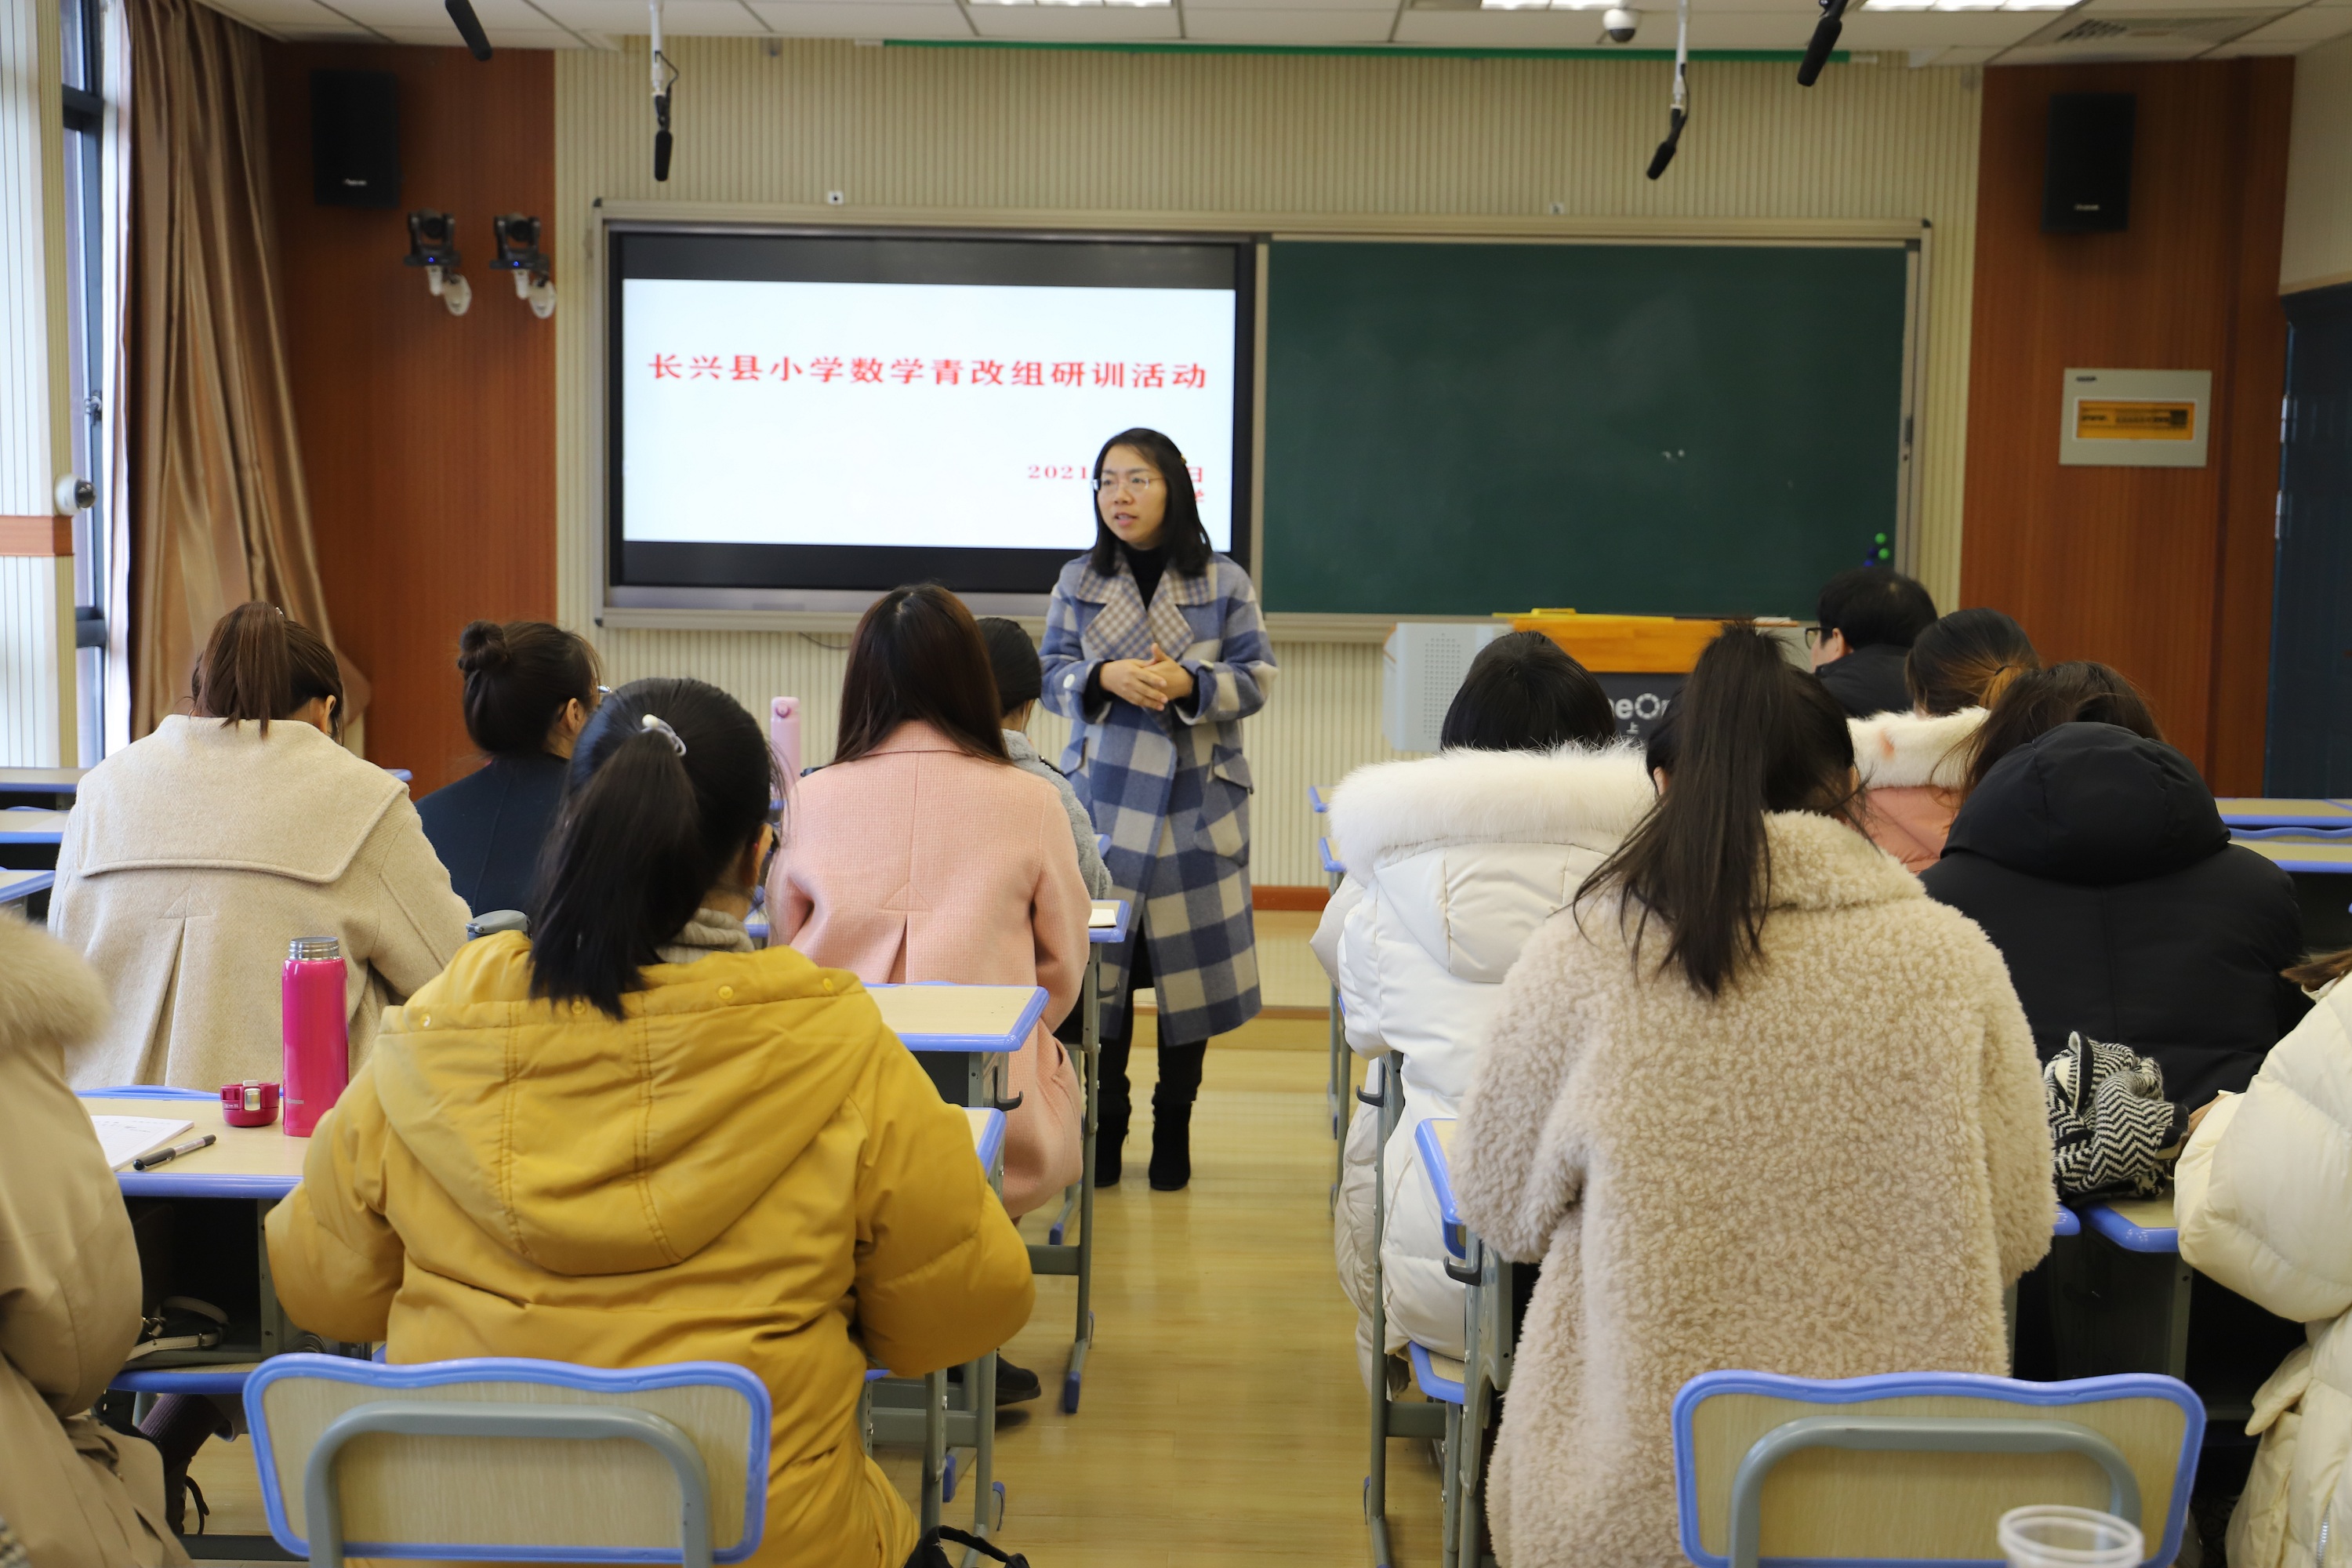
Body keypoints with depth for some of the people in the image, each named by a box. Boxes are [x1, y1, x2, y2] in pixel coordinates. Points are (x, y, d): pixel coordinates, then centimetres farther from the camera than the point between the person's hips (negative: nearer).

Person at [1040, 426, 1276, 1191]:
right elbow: (1051, 674, 6)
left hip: (1196, 800, -1)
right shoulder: (1078, 582, 6)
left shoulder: (1225, 583, 1)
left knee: (1189, 960, 2)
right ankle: (1104, 1120, 17)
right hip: (1104, 794, 1)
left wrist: (1189, 685, -17)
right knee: (1098, 957, 3)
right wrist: (1105, 678, -14)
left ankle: (1174, 1124, 17)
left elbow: (1255, 679, 1)